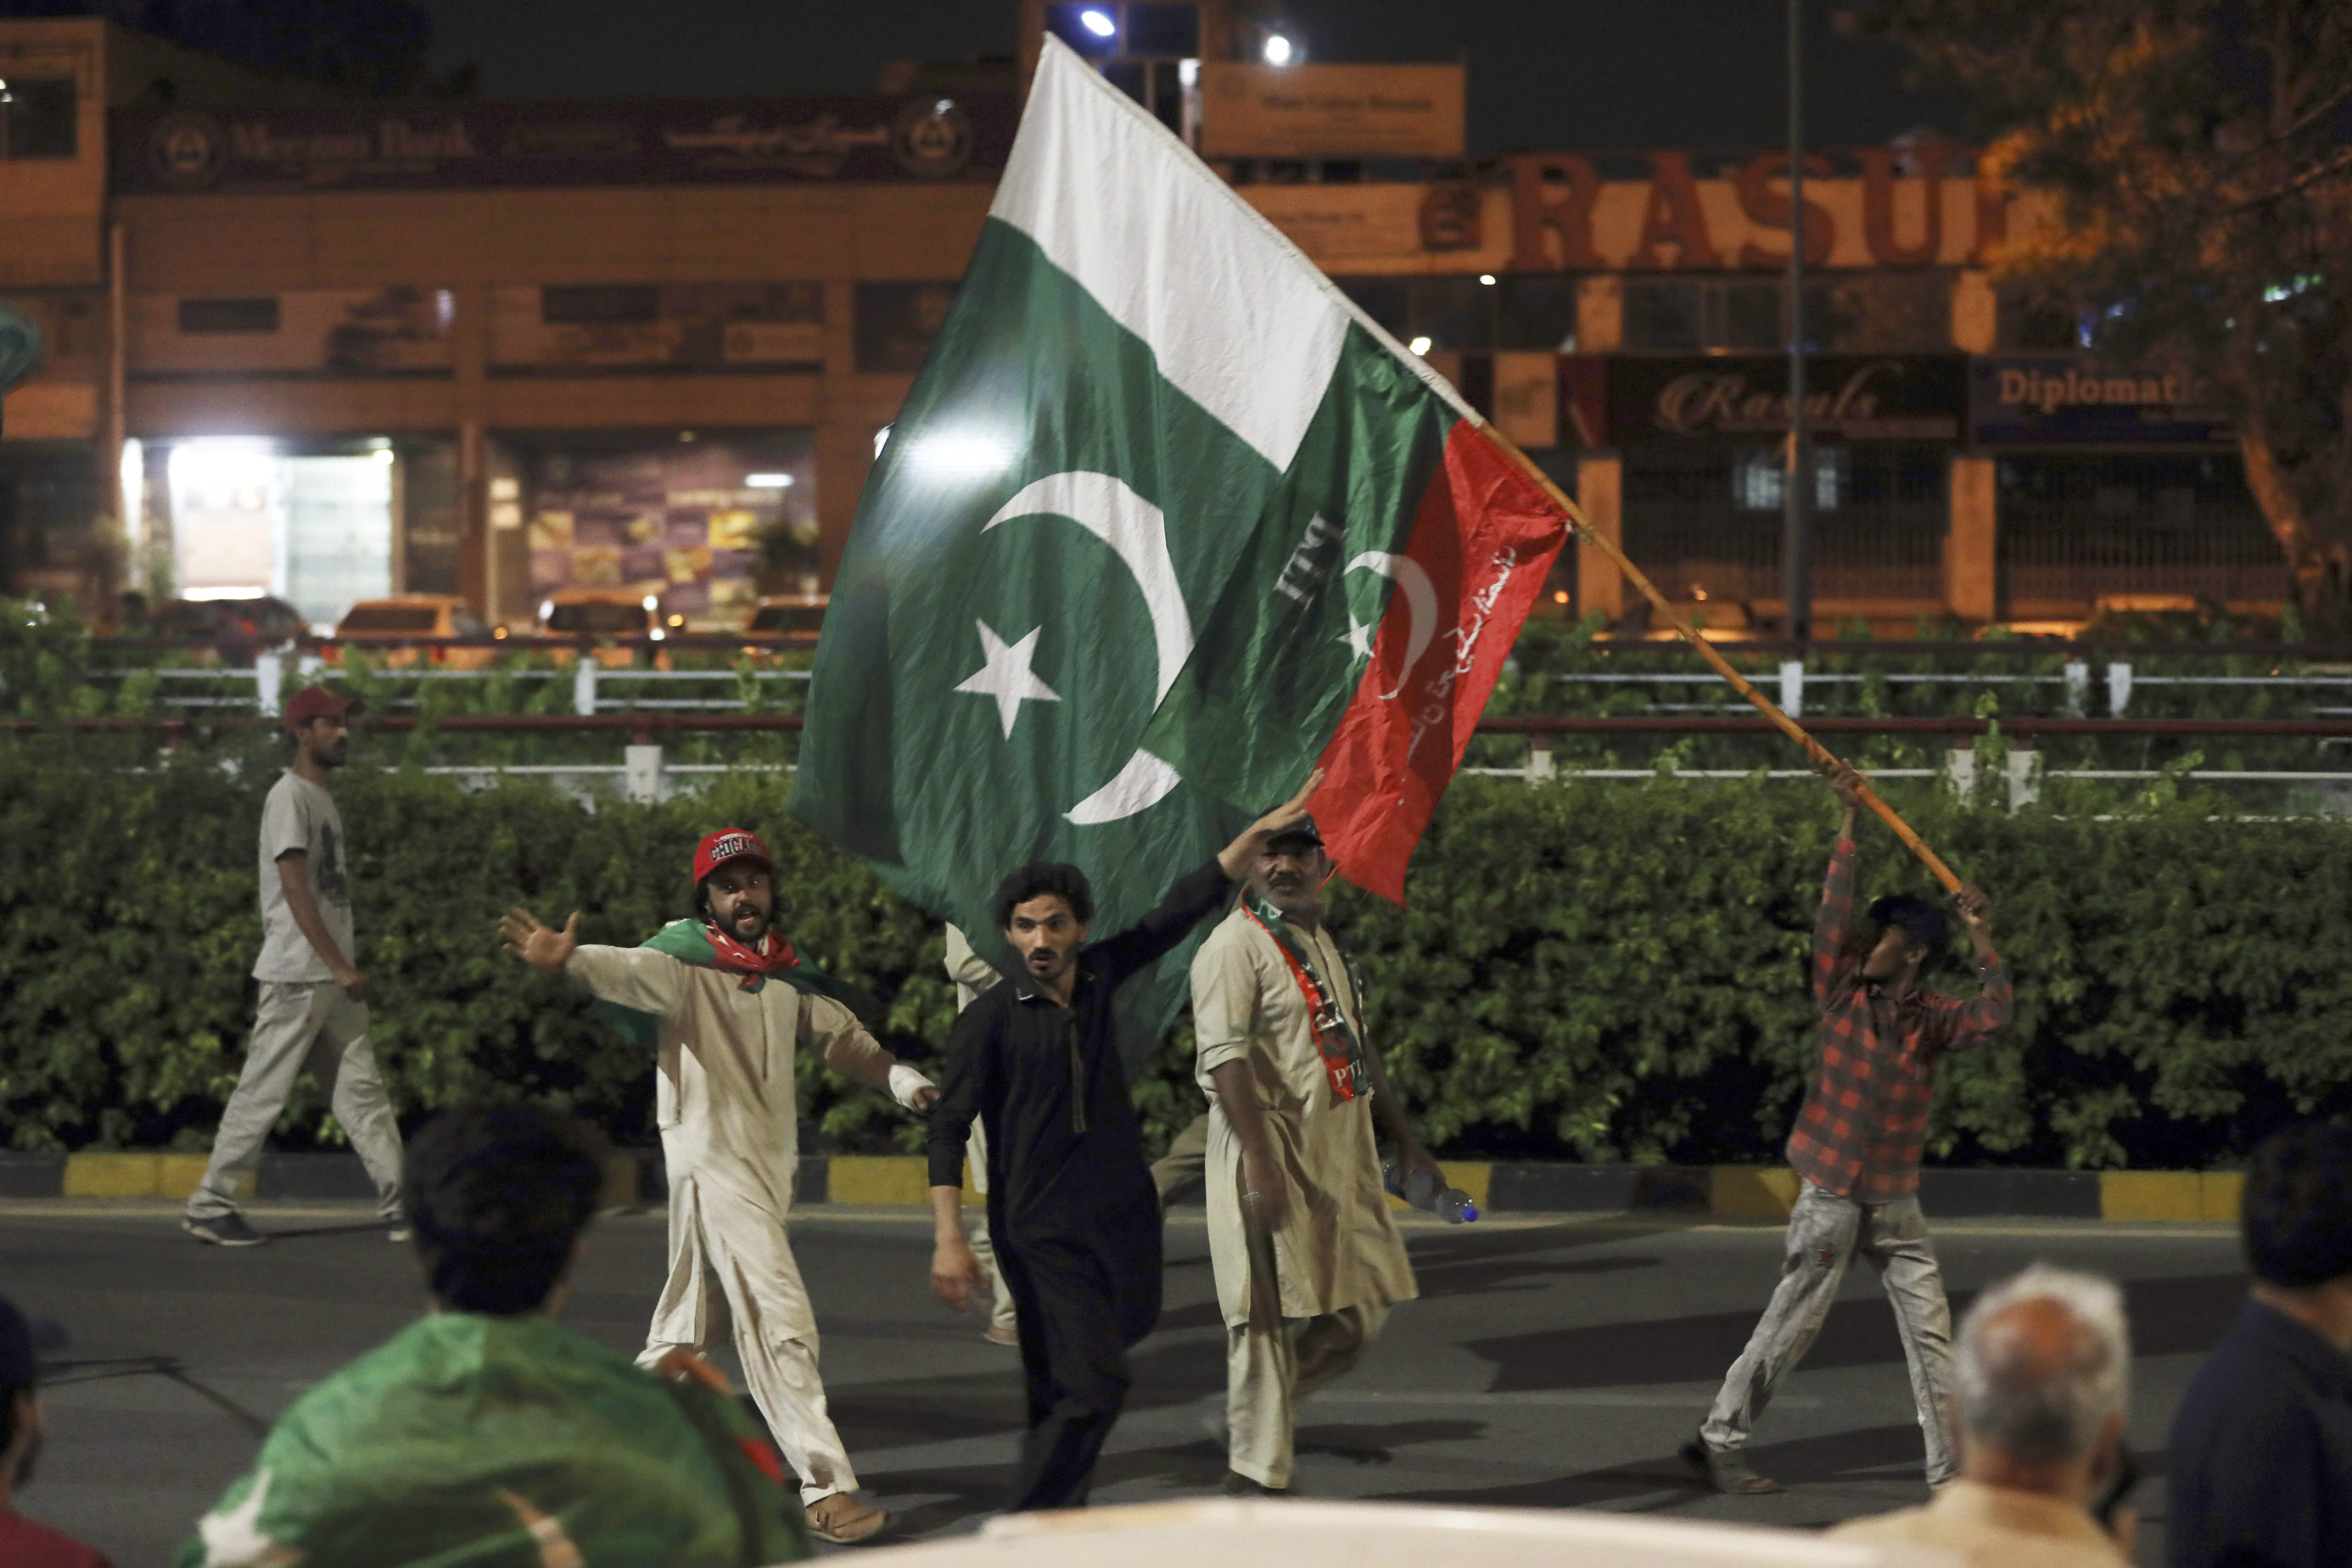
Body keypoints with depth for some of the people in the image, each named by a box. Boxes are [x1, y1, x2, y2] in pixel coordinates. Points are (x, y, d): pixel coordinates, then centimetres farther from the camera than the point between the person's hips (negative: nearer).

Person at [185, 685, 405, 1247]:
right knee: (263, 1092, -5)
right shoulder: (290, 798, -12)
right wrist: (340, 968, -21)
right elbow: (296, 890, -19)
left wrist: (348, 965, 15)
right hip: (296, 976, -9)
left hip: (333, 979, 9)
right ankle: (210, 1206, 2)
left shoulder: (324, 799, 17)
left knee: (361, 1090, 7)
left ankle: (398, 1203, 6)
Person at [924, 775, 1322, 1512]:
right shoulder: (988, 1020, -11)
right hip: (1042, 1230, -6)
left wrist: (1262, 830, 2)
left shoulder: (1100, 976, 2)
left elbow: (1187, 906, 6)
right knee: (1090, 1388, -15)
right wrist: (948, 1239, -21)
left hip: (1123, 1212, 6)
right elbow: (951, 1128, -13)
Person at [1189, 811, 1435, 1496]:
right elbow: (1226, 1059, -19)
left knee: (1360, 1312, 9)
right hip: (1274, 1148, -8)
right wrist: (1261, 1161, -26)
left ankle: (1255, 1411, 24)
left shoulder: (1324, 942, 17)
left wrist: (1401, 1132, 24)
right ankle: (1255, 1472, 1)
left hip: (1341, 1150, 8)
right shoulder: (1235, 945, -11)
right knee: (1270, 1313, -5)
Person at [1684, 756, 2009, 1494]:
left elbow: (1993, 1012, -15)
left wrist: (1980, 937, -22)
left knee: (1931, 1333, 2)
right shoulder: (1843, 991, -3)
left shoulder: (1933, 1019, 1)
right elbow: (1833, 911, -11)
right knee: (1791, 1324, 0)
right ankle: (1719, 1439, 10)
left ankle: (1949, 1466, 8)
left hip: (1896, 1202, 3)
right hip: (1832, 1195, -3)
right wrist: (1849, 821, -15)